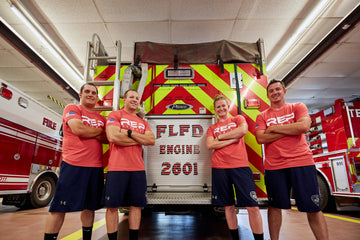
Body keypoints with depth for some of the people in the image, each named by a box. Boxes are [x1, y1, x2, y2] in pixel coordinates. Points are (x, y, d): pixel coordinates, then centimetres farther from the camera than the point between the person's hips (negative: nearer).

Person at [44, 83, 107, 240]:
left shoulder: (102, 119, 15)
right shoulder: (72, 109, 1)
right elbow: (78, 129, -16)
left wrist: (88, 133, -8)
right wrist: (99, 131, -1)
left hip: (96, 167, 5)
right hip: (73, 165, -5)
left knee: (90, 206, 12)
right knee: (60, 207, -1)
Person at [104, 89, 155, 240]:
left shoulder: (143, 122, 17)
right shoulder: (115, 115, 3)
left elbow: (152, 140, 2)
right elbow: (113, 137, -14)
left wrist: (129, 133, -8)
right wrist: (140, 139, -5)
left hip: (138, 169, 5)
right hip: (117, 168, -4)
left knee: (136, 205, 9)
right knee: (112, 206, 3)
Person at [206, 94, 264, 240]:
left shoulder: (238, 119, 13)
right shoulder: (212, 128, 16)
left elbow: (243, 130, -9)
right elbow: (210, 145, -2)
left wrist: (220, 137, -2)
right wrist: (232, 139, -7)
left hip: (240, 165, -2)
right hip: (219, 168, 2)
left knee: (252, 206, -6)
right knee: (229, 206, 9)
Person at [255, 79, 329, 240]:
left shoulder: (297, 107, 8)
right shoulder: (262, 116, 8)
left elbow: (304, 126, -11)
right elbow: (260, 138, -7)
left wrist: (274, 128, -7)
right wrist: (290, 129, -8)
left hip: (302, 162, -1)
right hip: (274, 166, 1)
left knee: (313, 208, 4)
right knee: (275, 206, 11)